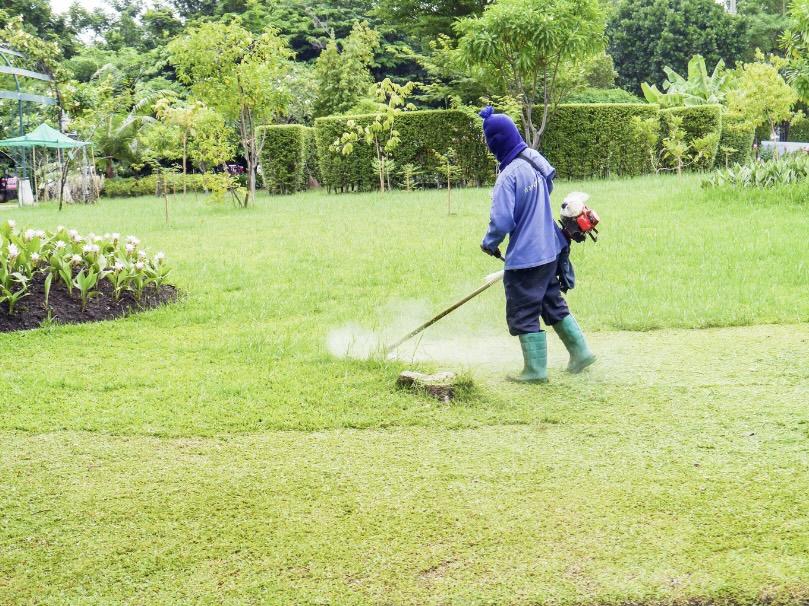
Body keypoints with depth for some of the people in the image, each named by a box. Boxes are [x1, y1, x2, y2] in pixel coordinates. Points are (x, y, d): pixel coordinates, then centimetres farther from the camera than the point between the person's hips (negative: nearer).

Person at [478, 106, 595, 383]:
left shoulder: (508, 176, -22)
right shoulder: (536, 162, 3)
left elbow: (502, 222, -23)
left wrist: (489, 243, -3)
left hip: (525, 258, -8)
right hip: (550, 250, 8)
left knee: (523, 313, 5)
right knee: (552, 303, 22)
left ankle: (535, 370, 12)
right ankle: (580, 352, 26)